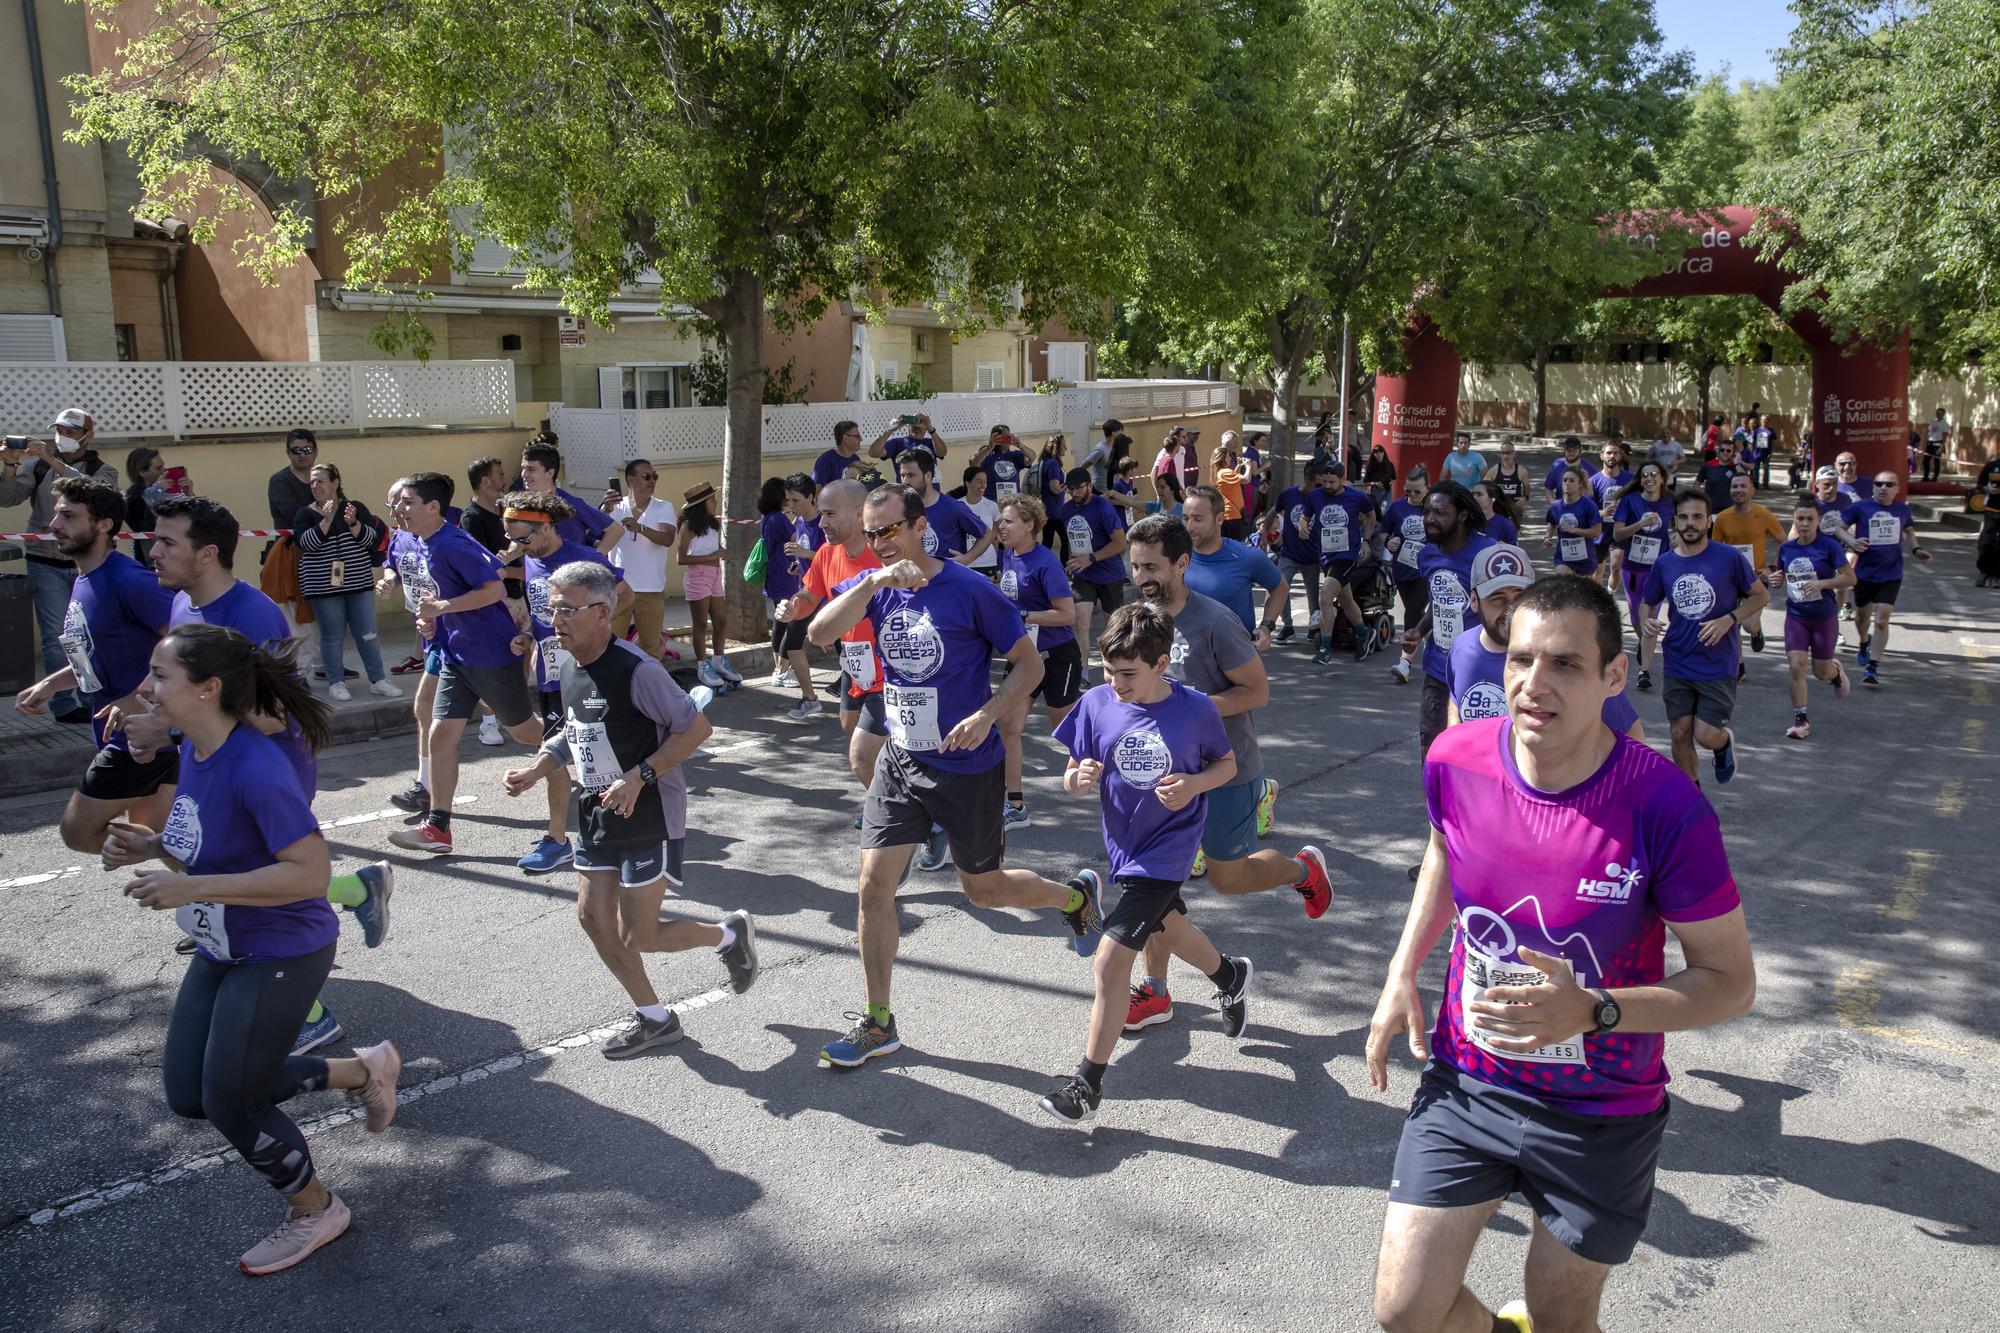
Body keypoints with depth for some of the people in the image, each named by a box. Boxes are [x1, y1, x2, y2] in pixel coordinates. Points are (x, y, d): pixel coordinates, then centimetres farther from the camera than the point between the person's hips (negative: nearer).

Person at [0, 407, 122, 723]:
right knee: (56, 635, -4)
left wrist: (53, 461, -22)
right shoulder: (39, 466, 10)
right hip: (46, 564, 0)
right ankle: (63, 704, -2)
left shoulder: (103, 470, 6)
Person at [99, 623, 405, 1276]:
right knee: (187, 1095, 15)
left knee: (229, 1102, 3)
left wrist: (192, 888, -32)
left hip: (280, 957, -9)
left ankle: (314, 1209, 31)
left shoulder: (256, 768, -30)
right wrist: (151, 845, -6)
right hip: (220, 951, 9)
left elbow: (311, 873, -31)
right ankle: (363, 1071, 30)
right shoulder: (193, 749, -2)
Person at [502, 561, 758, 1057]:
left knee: (635, 937, -4)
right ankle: (654, 1018, 26)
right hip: (598, 813, 8)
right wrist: (536, 769, 3)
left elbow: (696, 727, -21)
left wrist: (639, 777, -26)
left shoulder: (636, 670, -22)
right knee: (593, 917, 9)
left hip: (649, 817, -8)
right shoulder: (568, 668, 3)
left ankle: (730, 934, 23)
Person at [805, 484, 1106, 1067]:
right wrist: (873, 583, -32)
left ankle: (1076, 895, 41)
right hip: (900, 761, 4)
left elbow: (1030, 664, -10)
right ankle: (877, 1024, 14)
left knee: (984, 889, 10)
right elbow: (819, 634, -20)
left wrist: (986, 715, -24)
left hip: (968, 767, -4)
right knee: (874, 883, -1)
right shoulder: (873, 586, -2)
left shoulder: (970, 590, -15)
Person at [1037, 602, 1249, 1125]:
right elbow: (1073, 778, -4)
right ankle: (1230, 974, 62)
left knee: (1110, 959, -12)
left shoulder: (1195, 708, -16)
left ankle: (1088, 1083, 2)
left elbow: (1227, 763, 0)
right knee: (1169, 927, 29)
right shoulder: (1097, 704, -11)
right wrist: (1078, 779, -27)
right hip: (1123, 843, 5)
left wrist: (1193, 784, -20)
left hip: (1166, 848, -5)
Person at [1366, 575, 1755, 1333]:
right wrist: (1402, 973, 5)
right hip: (1465, 1083, 3)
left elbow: (1731, 982, -14)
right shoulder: (1455, 759, -13)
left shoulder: (1665, 809, -24)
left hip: (1601, 1116, -2)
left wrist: (1594, 1012, -30)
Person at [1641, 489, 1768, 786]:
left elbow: (1761, 595, 0)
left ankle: (1725, 742, 32)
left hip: (1718, 665, -3)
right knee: (1680, 734, 6)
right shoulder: (1663, 563, 1)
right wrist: (1648, 621, -9)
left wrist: (1729, 620, -16)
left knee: (1706, 736, -6)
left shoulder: (1729, 557, -9)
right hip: (1677, 664, 3)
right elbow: (1648, 603, 14)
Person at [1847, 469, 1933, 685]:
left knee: (1881, 621, -11)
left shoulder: (1902, 509, 2)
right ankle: (1864, 644, 51)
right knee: (1862, 616, 18)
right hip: (1864, 572, 0)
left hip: (1891, 574, 0)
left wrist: (1915, 549, 8)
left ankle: (1873, 668, -8)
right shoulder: (1861, 507, -9)